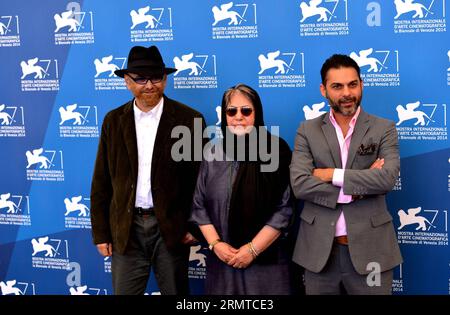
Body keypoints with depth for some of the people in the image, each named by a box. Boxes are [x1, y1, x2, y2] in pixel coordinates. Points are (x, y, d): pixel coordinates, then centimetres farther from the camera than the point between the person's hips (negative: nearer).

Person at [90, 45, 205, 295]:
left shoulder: (190, 119, -3)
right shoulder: (113, 121, 5)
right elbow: (101, 183, 7)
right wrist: (100, 233, 5)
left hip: (171, 228, -2)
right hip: (125, 229, 2)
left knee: (175, 291, 10)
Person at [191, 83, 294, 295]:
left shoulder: (275, 151, -6)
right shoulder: (213, 155, 4)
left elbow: (283, 210, -9)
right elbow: (199, 206, 7)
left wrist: (253, 249, -11)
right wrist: (215, 244, -5)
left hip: (265, 261, -3)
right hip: (221, 260, 3)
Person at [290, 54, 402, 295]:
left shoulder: (384, 129, 2)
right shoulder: (307, 131, 3)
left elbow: (387, 178, -15)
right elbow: (299, 184, -10)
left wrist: (333, 174, -12)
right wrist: (358, 188, -13)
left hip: (370, 248, -1)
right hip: (319, 250, 1)